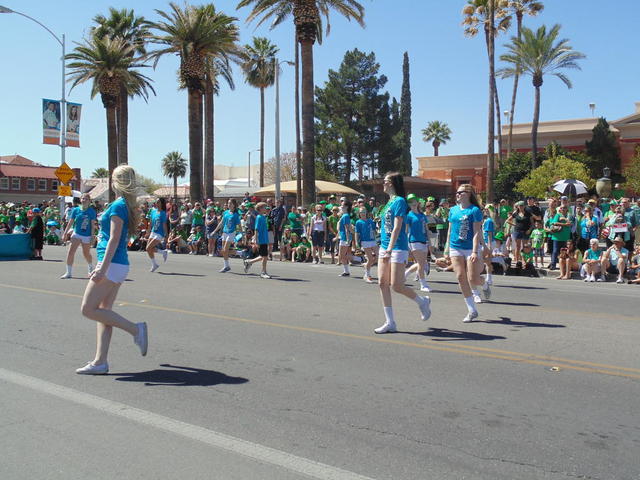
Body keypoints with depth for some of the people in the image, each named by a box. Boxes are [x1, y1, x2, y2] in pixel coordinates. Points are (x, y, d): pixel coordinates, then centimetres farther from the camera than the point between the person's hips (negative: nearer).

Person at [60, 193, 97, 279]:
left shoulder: (91, 211, -6)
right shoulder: (76, 210, 1)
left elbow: (93, 224, -6)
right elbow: (70, 222, 5)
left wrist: (92, 236, -11)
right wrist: (65, 234, 2)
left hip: (87, 235, -2)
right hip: (76, 234, 2)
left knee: (86, 254, 11)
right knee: (70, 252, -10)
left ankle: (91, 268, 39)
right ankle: (68, 273, -4)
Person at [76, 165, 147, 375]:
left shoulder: (118, 206, -13)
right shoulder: (127, 205, 14)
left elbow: (114, 239, -20)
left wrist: (103, 268, -23)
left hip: (111, 264, -10)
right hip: (118, 265, 10)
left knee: (88, 309, -4)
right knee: (103, 311, 10)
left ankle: (135, 329, -6)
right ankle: (100, 362, 11)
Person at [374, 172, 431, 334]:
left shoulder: (399, 201, -12)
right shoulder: (389, 202, 14)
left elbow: (397, 228, -20)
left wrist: (390, 249, -27)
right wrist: (384, 248, 19)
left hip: (397, 248, -9)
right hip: (384, 247, 9)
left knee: (396, 286, -7)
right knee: (382, 283, 3)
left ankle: (423, 302, 21)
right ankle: (390, 323, 8)